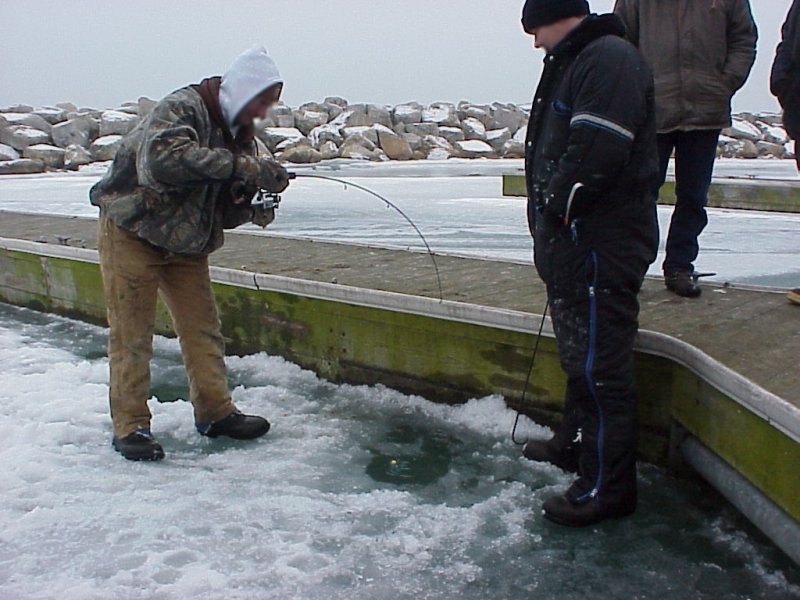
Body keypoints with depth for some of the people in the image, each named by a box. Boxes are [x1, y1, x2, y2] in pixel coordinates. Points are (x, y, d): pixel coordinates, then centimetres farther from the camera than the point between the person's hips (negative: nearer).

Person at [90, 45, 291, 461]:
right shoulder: (183, 108, -18)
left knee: (203, 329, 6)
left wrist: (254, 205, -18)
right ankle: (130, 425, 6)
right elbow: (164, 157, -40)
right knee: (131, 335, -3)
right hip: (132, 234, -7)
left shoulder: (240, 134, 6)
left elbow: (226, 213, 5)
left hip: (186, 245, 7)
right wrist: (244, 167, -39)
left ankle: (215, 412, 17)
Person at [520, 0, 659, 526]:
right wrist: (547, 216, 11)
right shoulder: (573, 63, 20)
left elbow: (597, 152, -26)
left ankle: (607, 488, 2)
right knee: (578, 353, 22)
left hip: (602, 245, -11)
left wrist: (554, 205, -15)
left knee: (599, 364, -6)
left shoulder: (610, 60, -14)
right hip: (572, 240, 11)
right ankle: (576, 444, 39)